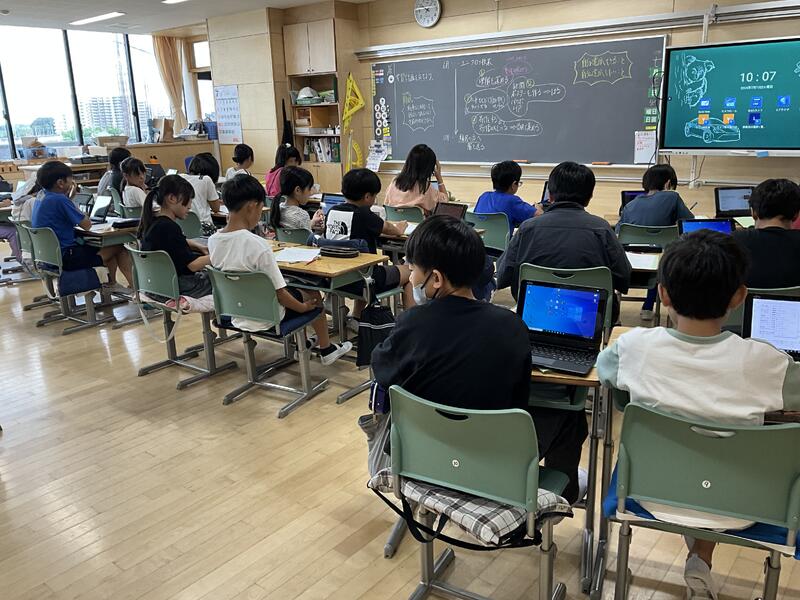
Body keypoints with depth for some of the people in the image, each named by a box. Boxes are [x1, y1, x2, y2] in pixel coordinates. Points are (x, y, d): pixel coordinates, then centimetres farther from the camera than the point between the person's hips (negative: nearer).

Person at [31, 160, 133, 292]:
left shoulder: (39, 200, 8)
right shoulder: (60, 200, -19)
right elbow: (87, 225, -14)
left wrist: (69, 197, 9)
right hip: (66, 258, -9)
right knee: (118, 247, -2)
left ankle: (111, 284, 27)